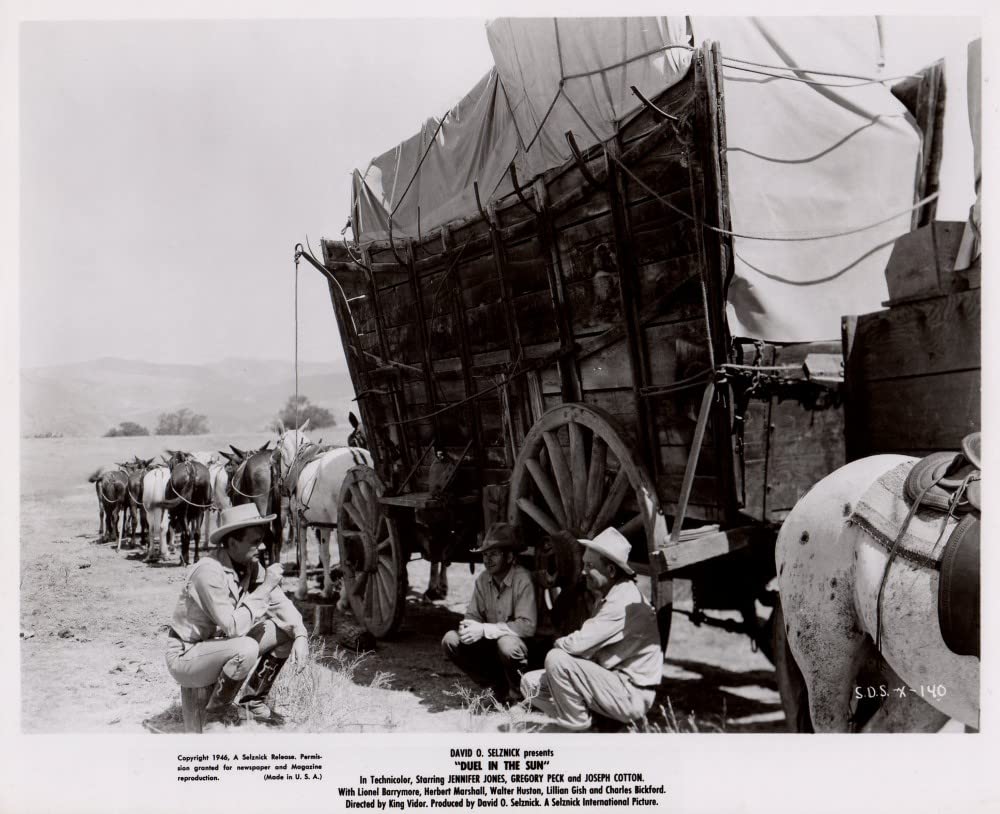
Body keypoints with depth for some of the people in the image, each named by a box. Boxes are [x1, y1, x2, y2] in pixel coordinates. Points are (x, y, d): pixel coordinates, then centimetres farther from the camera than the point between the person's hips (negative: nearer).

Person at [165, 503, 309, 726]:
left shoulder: (251, 566, -5)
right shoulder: (209, 572, -29)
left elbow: (282, 606, -1)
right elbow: (233, 626, -34)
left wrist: (300, 636, -18)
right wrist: (266, 587, -30)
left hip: (221, 645, 8)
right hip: (186, 656, -8)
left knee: (285, 630, -3)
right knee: (246, 648, -34)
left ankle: (254, 702, 10)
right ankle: (217, 708, -6)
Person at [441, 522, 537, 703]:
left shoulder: (522, 579, -19)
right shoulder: (483, 579, 0)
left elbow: (527, 626, -26)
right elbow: (473, 615, 5)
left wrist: (484, 630, -28)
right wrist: (468, 627, -21)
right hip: (490, 644, 6)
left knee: (507, 645, -38)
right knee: (450, 640, -12)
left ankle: (517, 692, -6)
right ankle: (498, 687, 2)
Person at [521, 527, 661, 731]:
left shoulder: (624, 601, -21)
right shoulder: (607, 597, 12)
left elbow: (579, 644, -26)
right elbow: (588, 646, 10)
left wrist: (559, 643, -5)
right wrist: (566, 643, -9)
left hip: (631, 697, -10)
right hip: (611, 681, 10)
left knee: (557, 659, -24)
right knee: (531, 682, 2)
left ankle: (577, 727, -8)